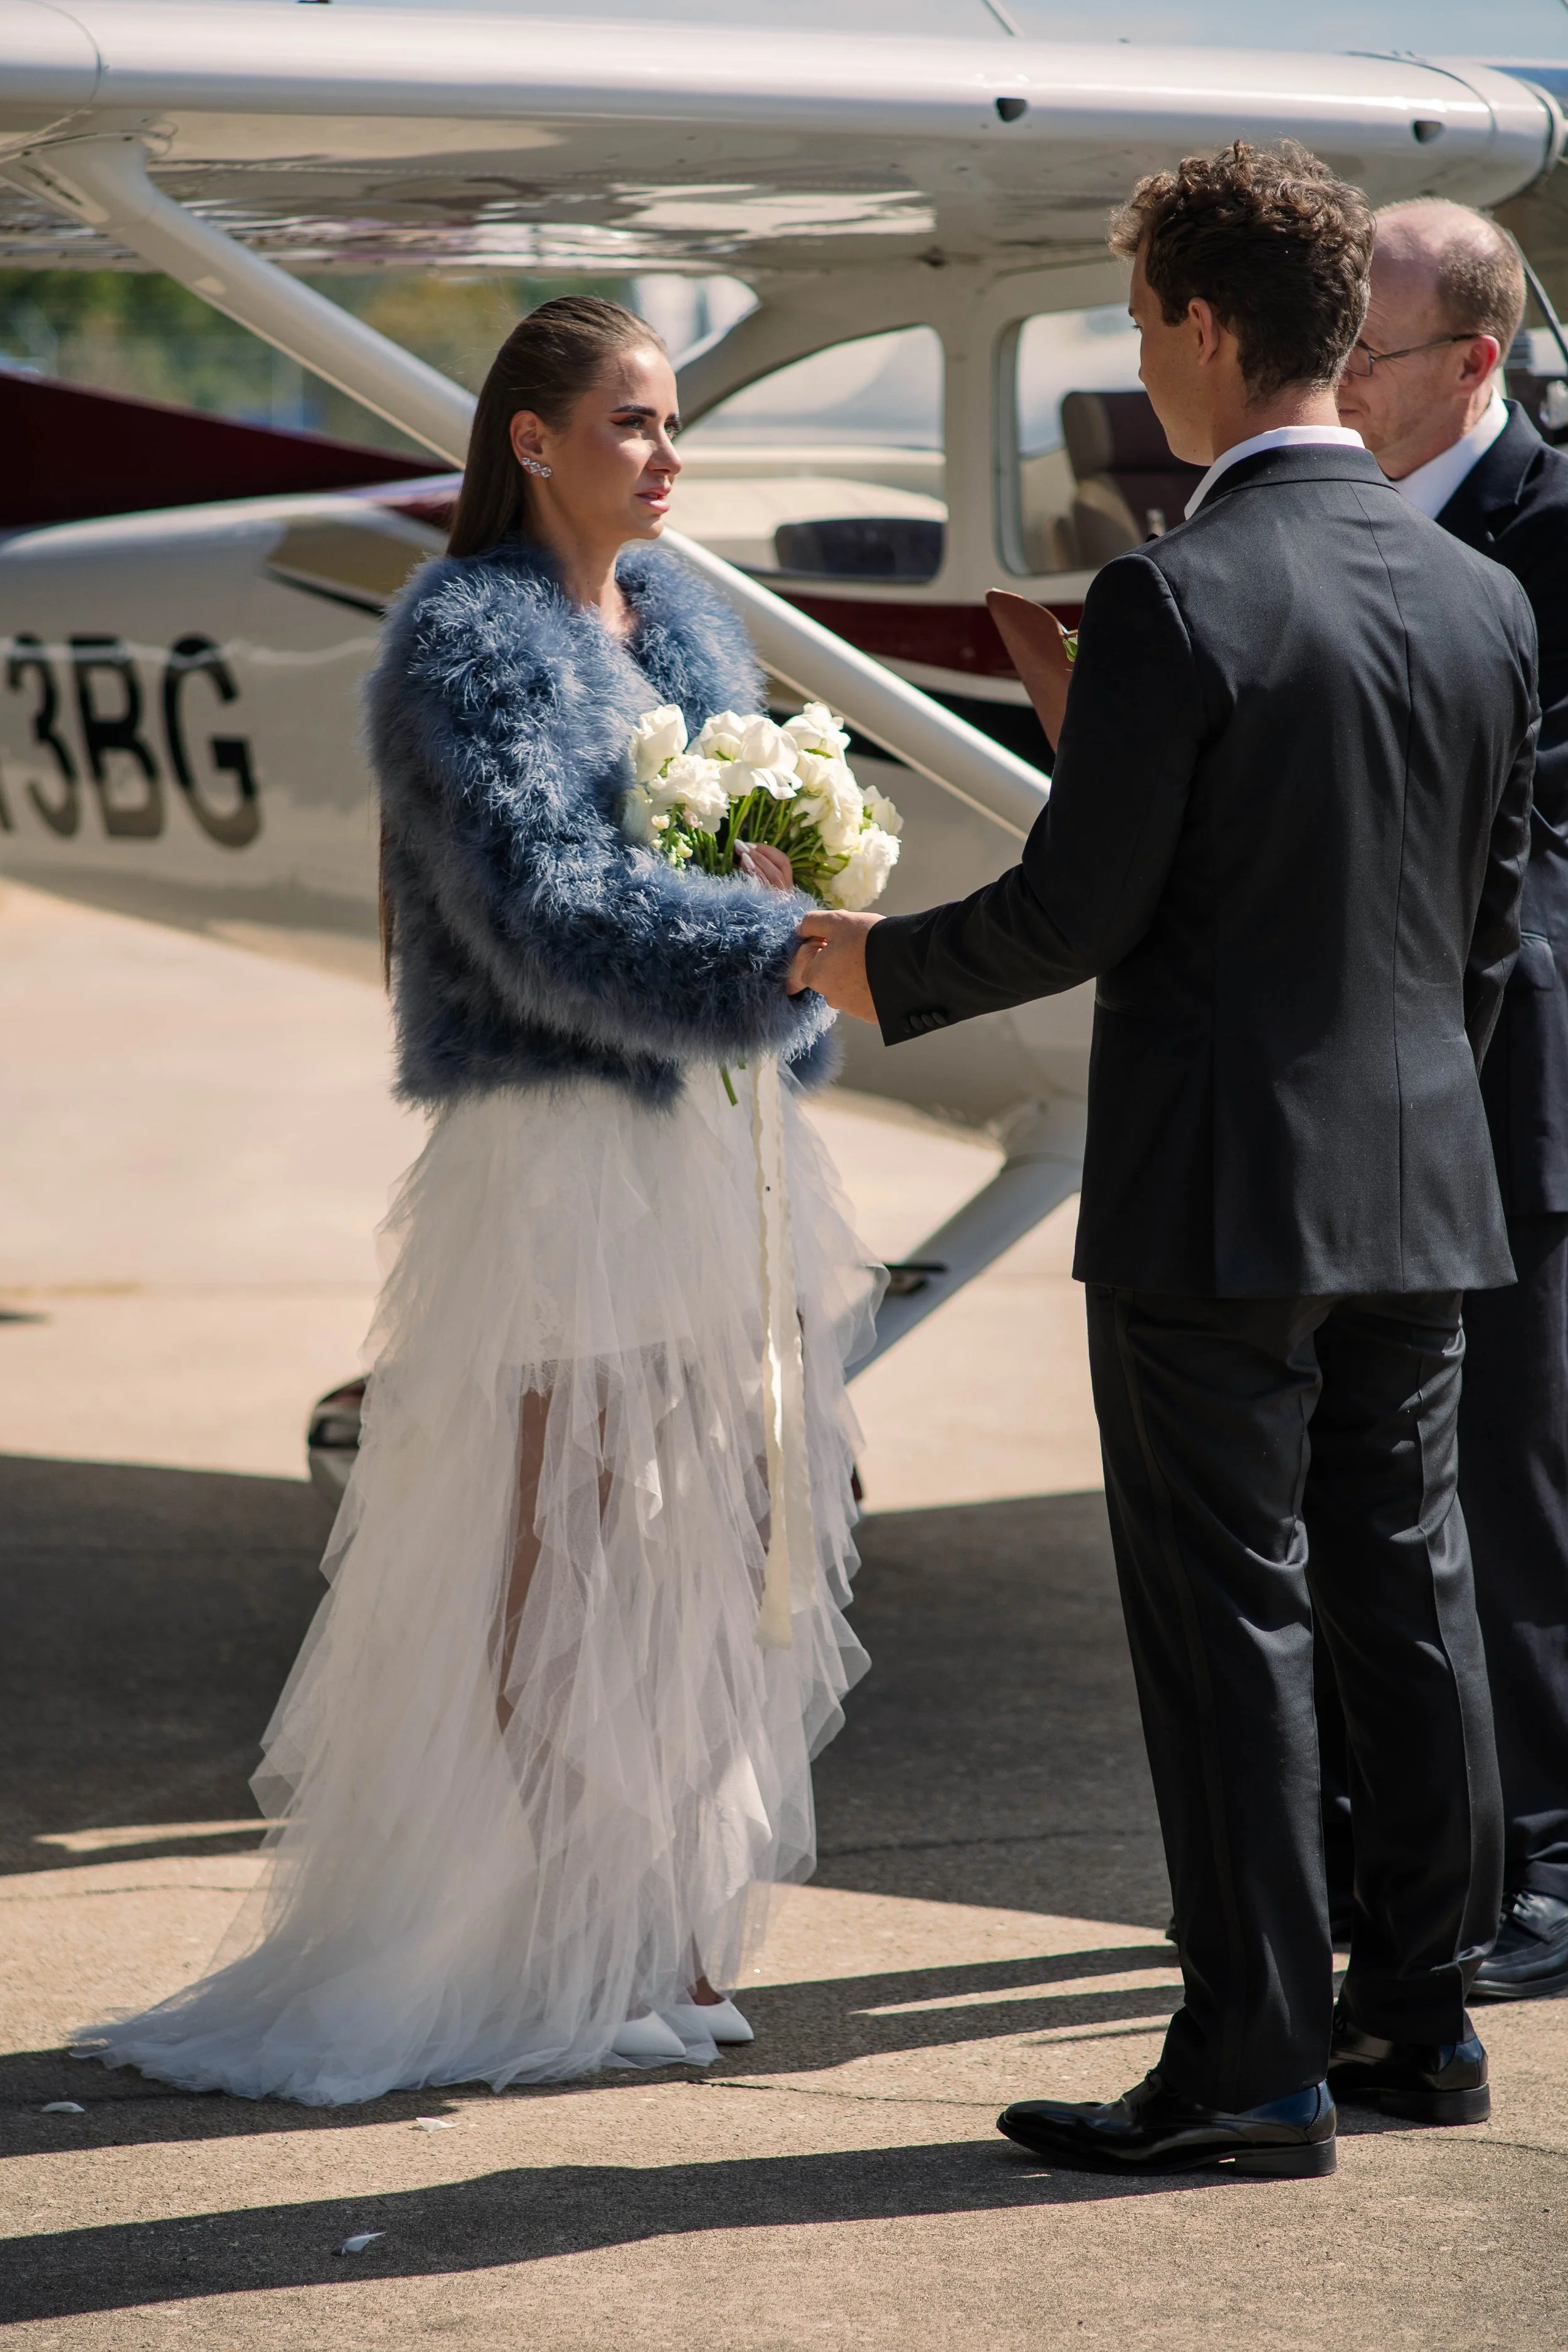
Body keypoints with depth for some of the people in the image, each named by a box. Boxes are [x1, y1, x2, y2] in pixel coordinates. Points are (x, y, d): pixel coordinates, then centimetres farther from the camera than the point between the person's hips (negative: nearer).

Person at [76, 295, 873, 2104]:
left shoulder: (682, 616, 15)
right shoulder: (463, 641, -10)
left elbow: (764, 833, 20)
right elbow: (542, 914, -19)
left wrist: (793, 861, -2)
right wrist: (771, 949, -24)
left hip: (716, 1129, 8)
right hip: (559, 1146, -8)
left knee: (699, 1536, 10)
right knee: (558, 1547, -4)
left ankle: (660, 1927, 19)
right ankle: (544, 1960, 2)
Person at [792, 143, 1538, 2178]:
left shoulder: (1175, 599, -16)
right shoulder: (1482, 599, 5)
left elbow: (1077, 910, -14)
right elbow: (1495, 918, 12)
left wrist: (870, 966, 2)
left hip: (1215, 1195, -7)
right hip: (1423, 1176, 7)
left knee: (1230, 1618, -1)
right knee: (1406, 1592, 13)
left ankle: (1255, 2064, 1)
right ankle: (1419, 2013, 21)